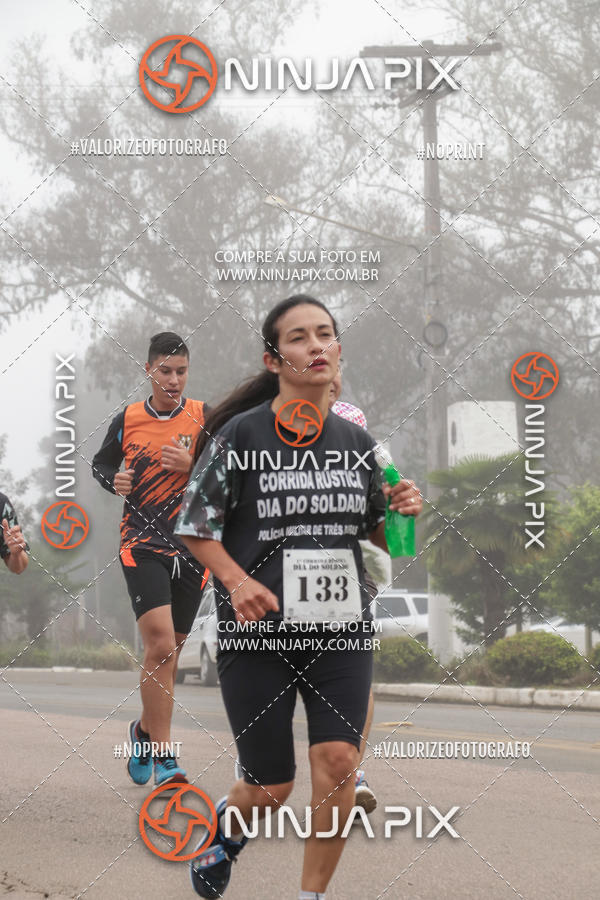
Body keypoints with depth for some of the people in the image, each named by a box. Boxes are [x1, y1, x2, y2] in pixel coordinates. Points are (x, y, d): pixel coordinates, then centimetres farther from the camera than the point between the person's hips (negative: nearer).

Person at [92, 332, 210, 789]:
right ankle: (163, 759, -13)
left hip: (193, 547, 2)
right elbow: (100, 462, 18)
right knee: (160, 644, -18)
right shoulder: (128, 420, 3)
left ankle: (146, 731, 37)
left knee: (170, 650, 12)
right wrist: (115, 481, -4)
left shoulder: (204, 417, 1)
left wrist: (192, 465, -17)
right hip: (142, 545, -2)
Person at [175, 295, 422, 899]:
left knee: (338, 764, -13)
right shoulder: (240, 435, -7)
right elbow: (195, 527, -3)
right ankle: (226, 827, 41)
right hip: (257, 630, -3)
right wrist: (237, 581, -19)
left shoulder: (356, 442, 6)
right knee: (271, 787, 4)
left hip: (341, 629, 3)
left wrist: (403, 512, -6)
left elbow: (378, 533, 16)